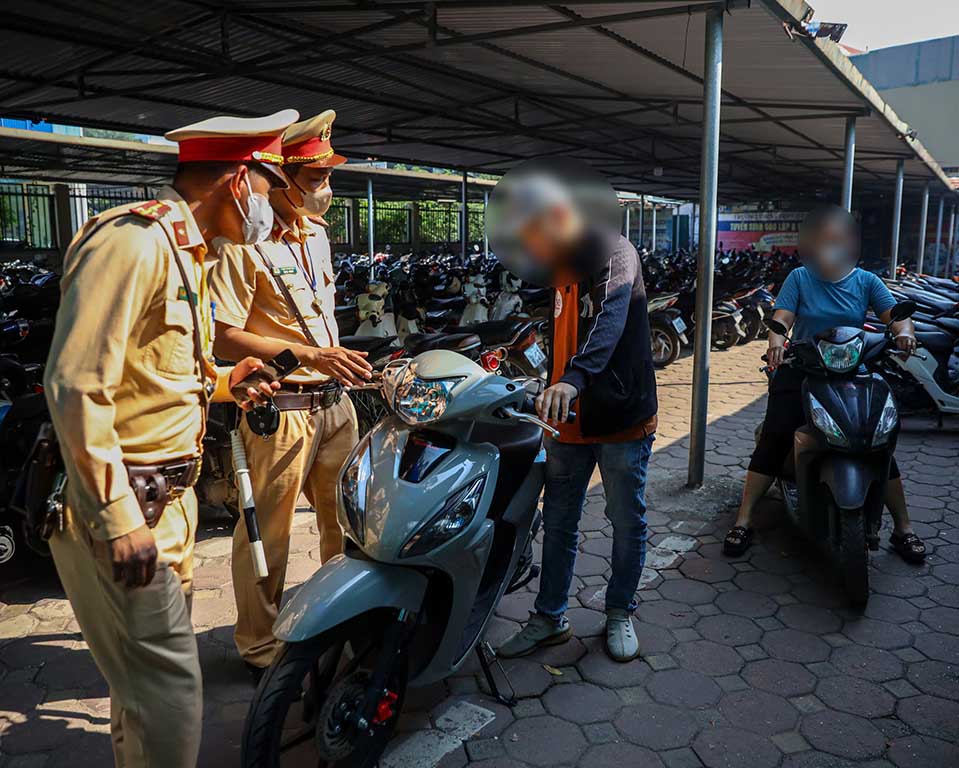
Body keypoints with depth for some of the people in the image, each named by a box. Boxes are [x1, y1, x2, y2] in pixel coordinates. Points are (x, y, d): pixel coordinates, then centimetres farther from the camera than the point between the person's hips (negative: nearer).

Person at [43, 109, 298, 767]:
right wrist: (118, 518, -25)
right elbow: (76, 385, -23)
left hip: (166, 499, 10)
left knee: (146, 677, 22)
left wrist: (222, 378, 13)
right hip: (124, 513, -10)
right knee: (171, 697, -3)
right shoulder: (134, 238, -16)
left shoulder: (185, 251, 16)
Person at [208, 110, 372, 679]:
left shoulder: (316, 235, 13)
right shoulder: (244, 243, -14)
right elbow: (224, 337, -19)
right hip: (278, 410, -8)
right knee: (267, 533, 4)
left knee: (349, 519, 18)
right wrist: (309, 355, -24)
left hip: (334, 401, 8)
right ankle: (260, 647, 22)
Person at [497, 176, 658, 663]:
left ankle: (620, 613, 30)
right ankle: (549, 618, 26)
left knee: (628, 522, 10)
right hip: (569, 417, 7)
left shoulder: (612, 252, -15)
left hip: (621, 417, -7)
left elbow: (610, 321, -34)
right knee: (558, 521, 12)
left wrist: (574, 378, -49)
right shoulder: (558, 265, 11)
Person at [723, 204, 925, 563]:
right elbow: (781, 317, -8)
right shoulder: (799, 278, 2)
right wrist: (776, 340, -30)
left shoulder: (866, 281, 5)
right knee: (773, 440, -13)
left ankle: (903, 528, 13)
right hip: (801, 372, -1)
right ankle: (743, 520, -6)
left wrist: (903, 331, -28)